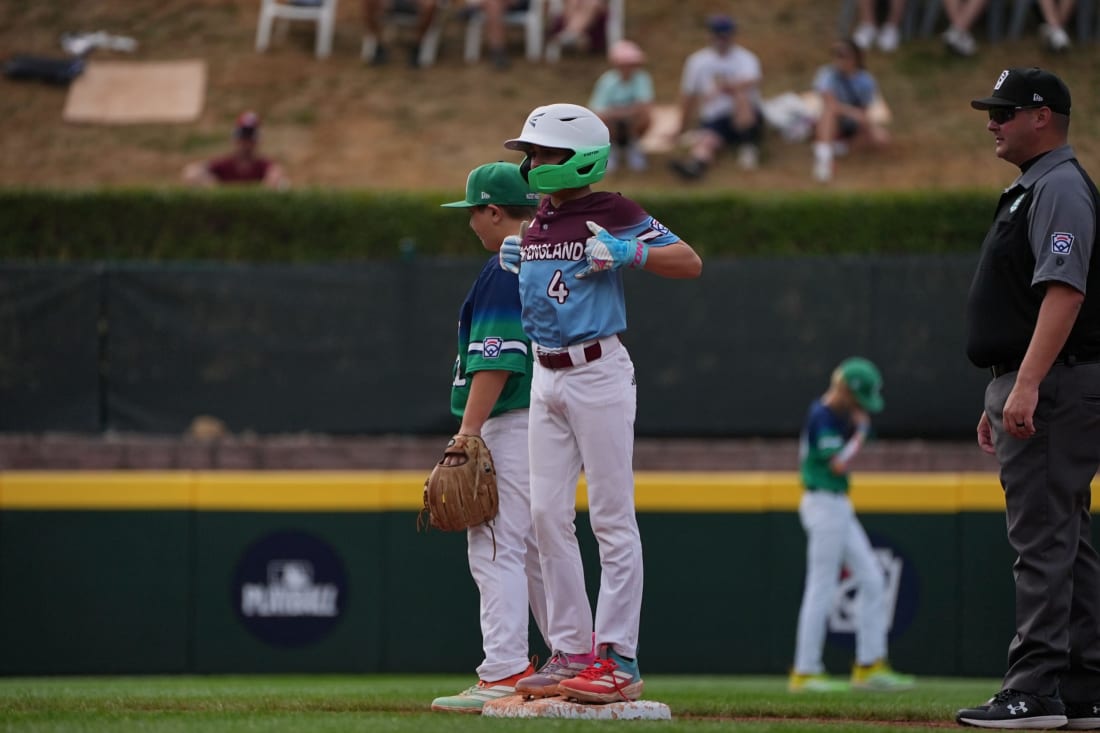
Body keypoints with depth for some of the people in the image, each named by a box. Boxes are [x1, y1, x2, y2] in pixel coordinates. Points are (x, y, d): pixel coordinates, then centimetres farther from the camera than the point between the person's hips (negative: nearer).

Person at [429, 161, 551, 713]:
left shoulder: (506, 271, -13)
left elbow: (495, 360, -21)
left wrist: (468, 430, -22)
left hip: (512, 425, -10)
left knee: (496, 550, -11)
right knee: (540, 550, 17)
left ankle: (504, 673, -16)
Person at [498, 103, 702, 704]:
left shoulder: (612, 215, -8)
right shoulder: (538, 221, 15)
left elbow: (690, 262, -12)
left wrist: (627, 252, -25)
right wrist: (514, 263, 10)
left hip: (598, 372, -8)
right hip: (545, 377, 8)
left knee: (612, 517, -7)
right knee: (547, 514, 5)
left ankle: (618, 659, -9)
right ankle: (570, 651, 11)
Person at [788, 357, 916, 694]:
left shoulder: (837, 414, 13)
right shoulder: (821, 416, -16)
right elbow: (839, 464, -22)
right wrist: (861, 431, -11)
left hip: (839, 507, 10)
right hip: (824, 505, -10)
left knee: (872, 580, 9)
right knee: (821, 590, -7)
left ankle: (870, 666, 12)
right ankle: (804, 672, -2)